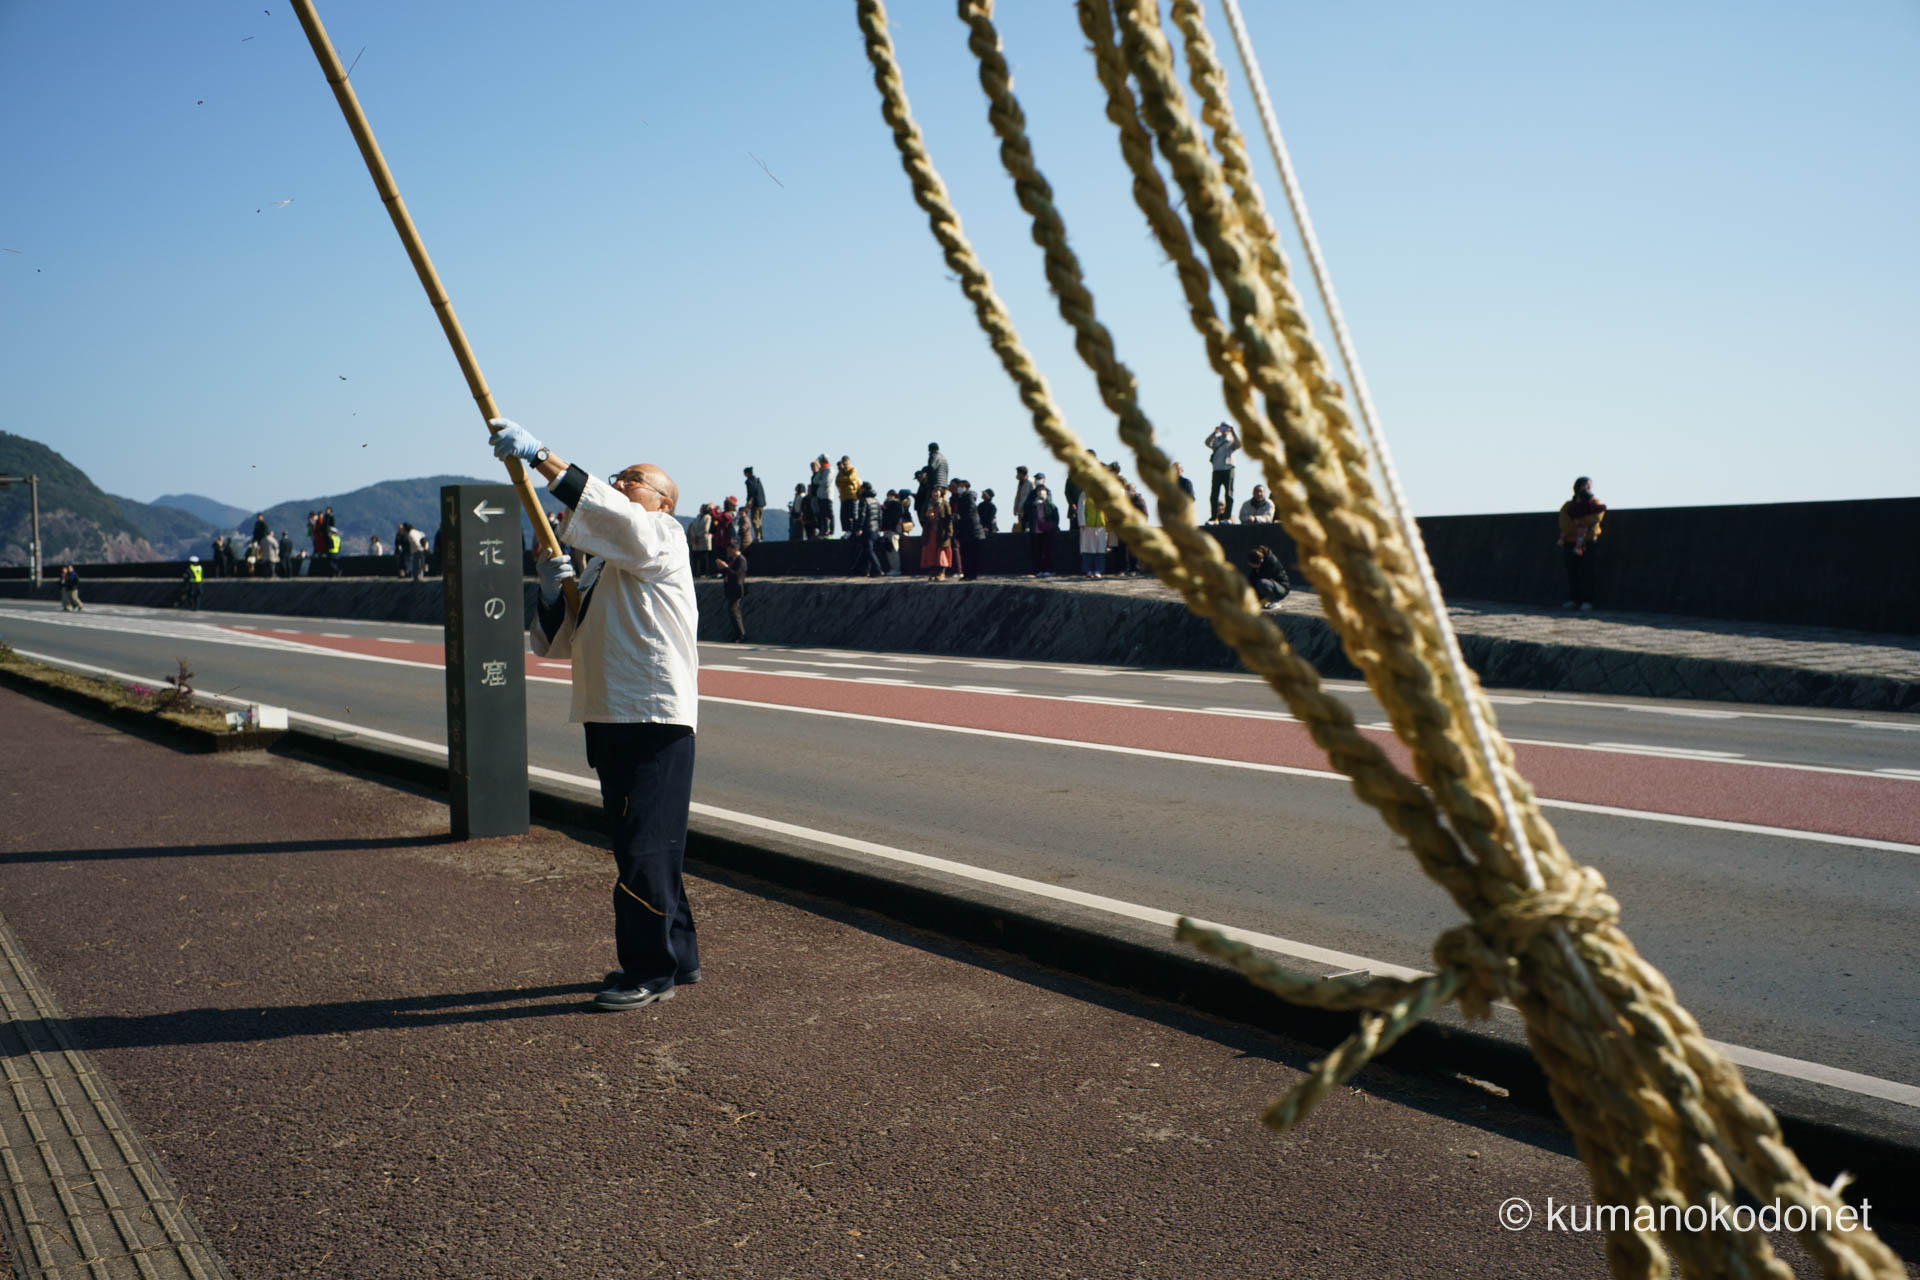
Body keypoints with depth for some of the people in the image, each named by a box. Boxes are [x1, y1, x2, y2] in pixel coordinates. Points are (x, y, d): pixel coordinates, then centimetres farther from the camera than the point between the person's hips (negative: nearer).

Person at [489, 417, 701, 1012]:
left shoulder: (662, 537, -4)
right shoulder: (600, 567, 21)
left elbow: (607, 510, -25)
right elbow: (555, 641, 19)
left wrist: (538, 455, -26)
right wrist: (552, 589, 0)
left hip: (656, 718, -9)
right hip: (610, 718, 9)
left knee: (645, 848, -8)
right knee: (639, 844, 14)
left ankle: (650, 969, 2)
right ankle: (677, 956, 25)